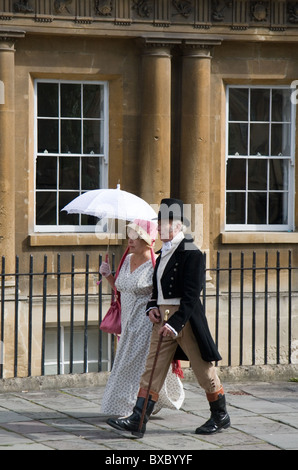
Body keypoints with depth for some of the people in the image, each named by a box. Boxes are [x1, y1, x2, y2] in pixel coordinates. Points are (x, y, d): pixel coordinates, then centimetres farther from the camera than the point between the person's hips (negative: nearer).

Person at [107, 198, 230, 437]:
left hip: (186, 319, -8)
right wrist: (152, 307, 4)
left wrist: (174, 324, -24)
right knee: (153, 369, 1)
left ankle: (221, 416, 22)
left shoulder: (191, 253, -13)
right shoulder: (164, 252, 13)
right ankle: (138, 421, -3)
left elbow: (191, 295, -19)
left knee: (204, 370, 5)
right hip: (163, 318, 8)